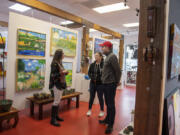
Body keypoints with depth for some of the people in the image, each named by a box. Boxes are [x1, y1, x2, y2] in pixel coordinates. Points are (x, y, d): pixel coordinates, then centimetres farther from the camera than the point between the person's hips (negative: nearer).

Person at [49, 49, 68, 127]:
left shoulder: (60, 63, 12)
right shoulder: (54, 63, -13)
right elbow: (53, 75, -17)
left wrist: (65, 73, 4)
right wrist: (62, 72, -25)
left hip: (61, 84, 8)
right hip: (56, 85, -8)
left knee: (58, 101, 14)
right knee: (56, 101, -5)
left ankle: (56, 116, 26)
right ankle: (53, 119, 5)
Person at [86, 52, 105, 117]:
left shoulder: (103, 64, -10)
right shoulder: (92, 65, 5)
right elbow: (89, 72, 6)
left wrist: (98, 79, -21)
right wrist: (92, 78, -10)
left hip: (100, 84, -4)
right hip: (92, 83, 4)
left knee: (100, 97, 8)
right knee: (91, 97, 12)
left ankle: (102, 111, 26)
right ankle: (89, 110, 28)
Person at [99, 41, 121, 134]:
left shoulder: (112, 56, -14)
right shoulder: (108, 57, 14)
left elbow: (118, 70, -18)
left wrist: (117, 82, -8)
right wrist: (104, 80, 15)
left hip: (110, 84, -9)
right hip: (105, 84, 9)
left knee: (111, 105, 0)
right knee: (107, 103, 20)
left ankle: (110, 125, 10)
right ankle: (107, 119, 35)